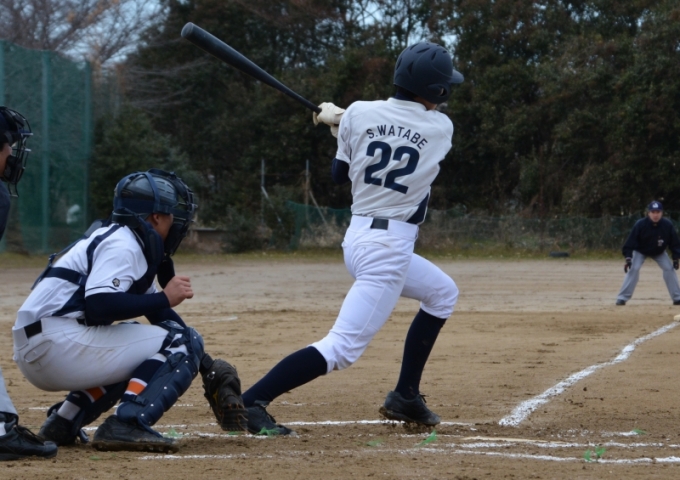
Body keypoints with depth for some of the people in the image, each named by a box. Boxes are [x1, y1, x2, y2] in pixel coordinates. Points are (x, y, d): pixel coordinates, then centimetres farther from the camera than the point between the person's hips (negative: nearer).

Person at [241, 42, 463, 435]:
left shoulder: (360, 114, 2)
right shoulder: (441, 128, -6)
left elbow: (340, 174, 13)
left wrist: (338, 123, 26)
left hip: (359, 238, 8)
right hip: (389, 249, -8)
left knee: (442, 294, 28)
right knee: (343, 347, -11)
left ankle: (406, 398, 28)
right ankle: (250, 403, -24)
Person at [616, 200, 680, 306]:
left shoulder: (667, 225, -26)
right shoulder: (640, 225, -32)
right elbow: (631, 242, -28)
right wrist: (628, 258, -35)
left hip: (659, 252, 2)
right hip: (640, 251, -2)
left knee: (669, 269, -11)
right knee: (633, 269, -20)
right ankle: (622, 298, -16)